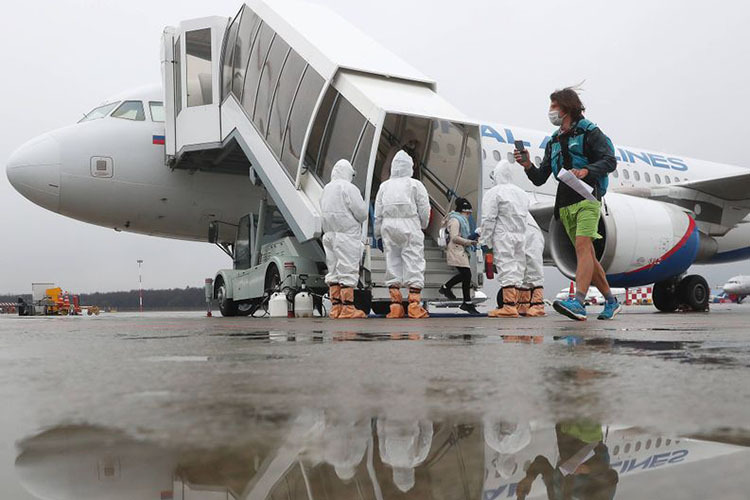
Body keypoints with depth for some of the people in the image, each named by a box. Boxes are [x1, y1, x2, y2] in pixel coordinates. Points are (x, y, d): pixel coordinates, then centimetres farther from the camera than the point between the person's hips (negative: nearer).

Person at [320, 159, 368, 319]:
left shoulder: (326, 189, 14)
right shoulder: (348, 188, -10)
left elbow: (324, 211, 15)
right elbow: (362, 213, -13)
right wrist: (357, 221, 7)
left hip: (329, 234, 8)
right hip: (346, 235, -8)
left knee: (333, 270, 10)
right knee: (348, 270, -5)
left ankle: (335, 306, 12)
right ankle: (348, 308, -5)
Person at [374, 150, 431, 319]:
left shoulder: (384, 186, 10)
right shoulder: (415, 185, 0)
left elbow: (378, 214, 10)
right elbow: (424, 210, -1)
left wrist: (378, 235, 16)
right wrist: (422, 226, 17)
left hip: (388, 227, 3)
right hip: (410, 226, -3)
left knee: (392, 263, 7)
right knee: (413, 263, -1)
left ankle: (395, 306, 6)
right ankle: (414, 305, -5)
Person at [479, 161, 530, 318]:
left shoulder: (494, 193, -6)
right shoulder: (522, 194, 15)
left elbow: (489, 219, -10)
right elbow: (524, 217, 16)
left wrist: (485, 241, -6)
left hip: (503, 237, -7)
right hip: (520, 237, 7)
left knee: (506, 269, -8)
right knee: (517, 268, 9)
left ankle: (509, 306, -10)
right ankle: (514, 303, 11)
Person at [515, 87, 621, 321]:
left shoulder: (590, 132, 4)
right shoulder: (553, 143, 22)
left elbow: (610, 161, -8)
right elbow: (540, 179, 17)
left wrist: (586, 171, -25)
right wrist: (528, 165, -4)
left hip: (587, 198, -6)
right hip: (565, 204, 6)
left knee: (582, 246, -23)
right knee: (588, 256, 8)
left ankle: (578, 302, -35)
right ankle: (611, 301, 19)